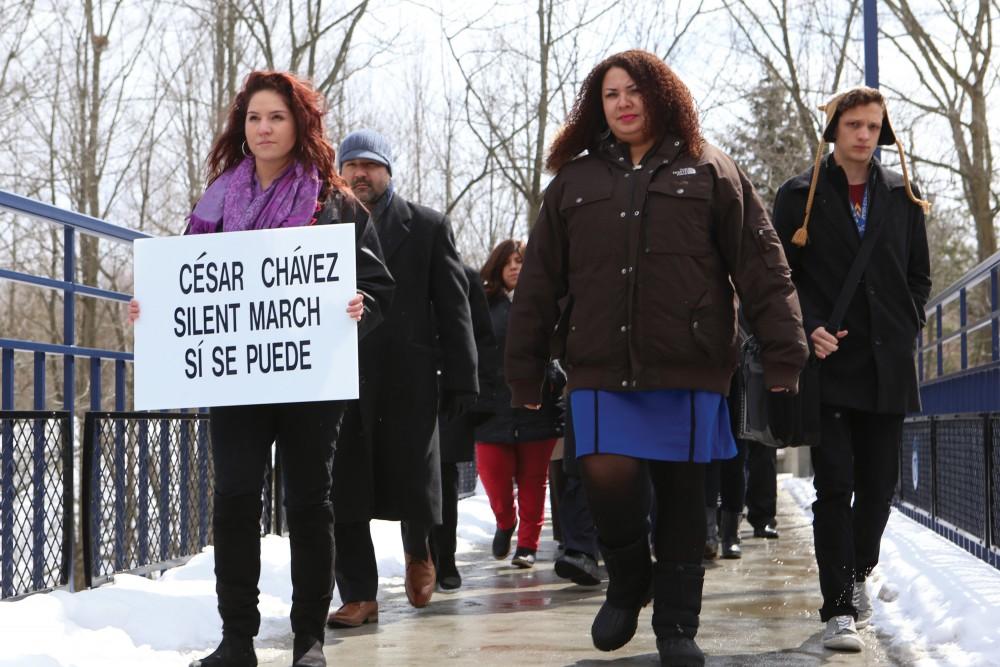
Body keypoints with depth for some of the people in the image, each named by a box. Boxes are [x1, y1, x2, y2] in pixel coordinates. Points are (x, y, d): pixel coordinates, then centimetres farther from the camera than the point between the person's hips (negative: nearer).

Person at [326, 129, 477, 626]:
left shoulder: (428, 226, 7)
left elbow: (452, 306, 4)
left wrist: (460, 378, -2)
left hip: (408, 380, -1)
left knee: (414, 484, 3)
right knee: (342, 492, 0)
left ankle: (417, 550, 35)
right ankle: (358, 595, 10)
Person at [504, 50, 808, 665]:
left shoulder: (708, 170, 6)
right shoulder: (574, 180, 13)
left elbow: (762, 267, 0)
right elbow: (539, 283, 12)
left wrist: (785, 353, -8)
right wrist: (525, 370, 10)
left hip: (689, 365, -1)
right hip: (602, 368, 1)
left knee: (681, 493, 5)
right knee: (607, 474, -17)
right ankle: (627, 580, 12)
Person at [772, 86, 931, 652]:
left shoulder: (903, 197, 13)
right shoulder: (800, 196, 3)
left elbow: (920, 276, 17)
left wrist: (907, 329, 3)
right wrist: (809, 329, -12)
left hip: (888, 365, 3)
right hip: (830, 363, -3)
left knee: (879, 484, 9)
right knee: (835, 485, -7)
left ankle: (857, 574, 33)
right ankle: (840, 609, -5)